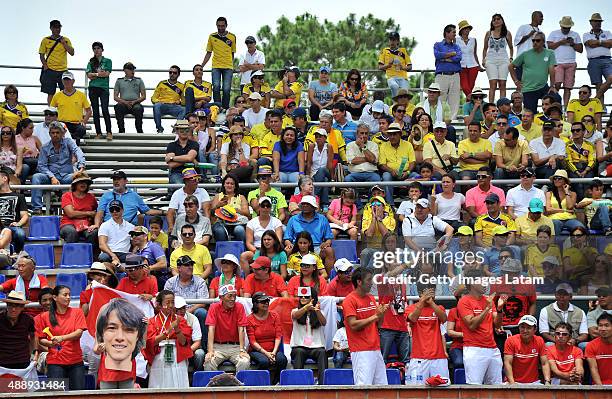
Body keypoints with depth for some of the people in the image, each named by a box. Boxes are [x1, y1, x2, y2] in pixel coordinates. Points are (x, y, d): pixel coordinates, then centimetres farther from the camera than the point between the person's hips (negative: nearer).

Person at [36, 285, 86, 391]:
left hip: (76, 361, 1)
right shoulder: (45, 317, 4)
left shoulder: (77, 312, 5)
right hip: (55, 361, -1)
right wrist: (50, 343, -13)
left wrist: (62, 338, -21)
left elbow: (79, 332, -7)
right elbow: (41, 340, 8)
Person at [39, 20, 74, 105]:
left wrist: (64, 43, -9)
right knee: (50, 93, 1)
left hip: (63, 70, 1)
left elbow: (72, 53, -1)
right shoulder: (45, 40, 4)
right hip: (50, 71, -1)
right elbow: (41, 55, 5)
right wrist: (45, 66, -8)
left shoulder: (66, 40, 7)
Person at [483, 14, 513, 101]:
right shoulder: (489, 33, 9)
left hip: (503, 61, 0)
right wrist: (483, 59, 4)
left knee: (502, 84, -3)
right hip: (491, 61, 0)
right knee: (493, 84, -10)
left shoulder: (507, 33, 8)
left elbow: (511, 47, 18)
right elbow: (485, 48, 16)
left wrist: (511, 58, 6)